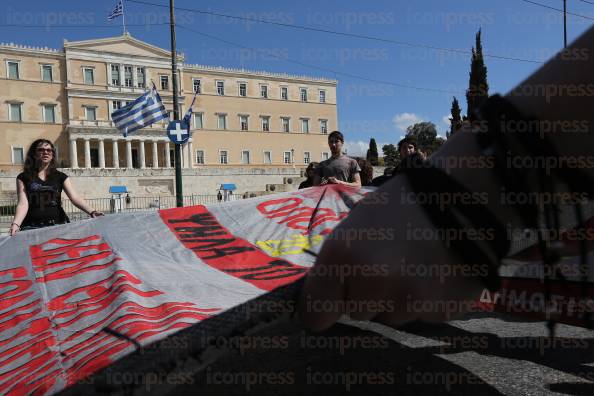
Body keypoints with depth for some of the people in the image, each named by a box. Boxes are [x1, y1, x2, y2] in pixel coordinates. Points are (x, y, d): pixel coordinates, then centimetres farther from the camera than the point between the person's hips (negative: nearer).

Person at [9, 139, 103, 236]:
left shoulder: (61, 177, 10)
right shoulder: (23, 178, 8)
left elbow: (75, 198, -3)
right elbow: (23, 203, -3)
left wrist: (91, 212, -21)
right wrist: (16, 224, -22)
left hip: (57, 224, 1)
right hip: (32, 227, -1)